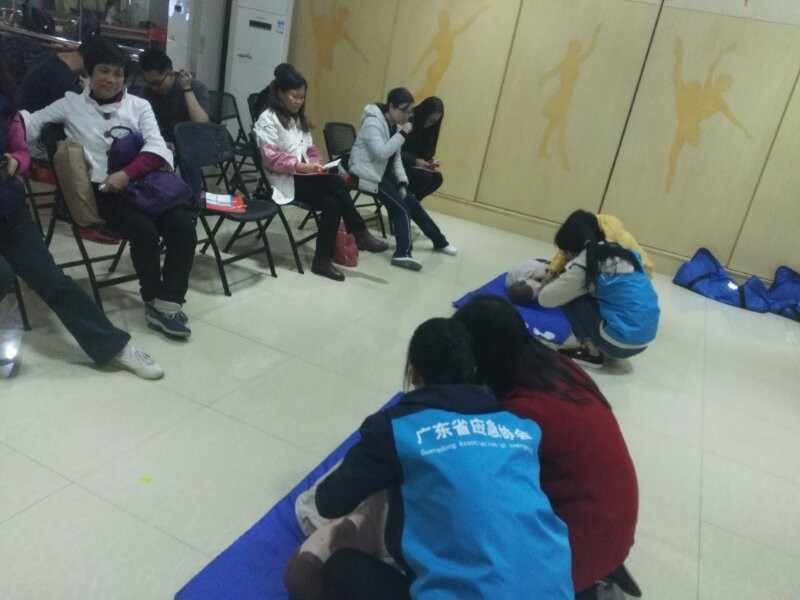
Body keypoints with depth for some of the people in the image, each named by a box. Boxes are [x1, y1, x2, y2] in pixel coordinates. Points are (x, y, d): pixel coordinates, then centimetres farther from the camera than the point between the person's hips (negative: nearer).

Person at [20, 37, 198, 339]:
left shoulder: (139, 105, 14)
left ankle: (169, 301, -13)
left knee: (183, 224, -22)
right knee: (144, 229, -28)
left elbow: (156, 147, -1)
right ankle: (153, 300, -8)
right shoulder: (71, 104, 12)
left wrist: (127, 174, -18)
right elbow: (30, 123, 3)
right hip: (100, 190, -2)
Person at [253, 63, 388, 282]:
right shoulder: (267, 119, -7)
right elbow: (271, 159, -17)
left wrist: (316, 164, -4)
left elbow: (310, 149, 18)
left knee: (332, 202, -23)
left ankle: (323, 260, -19)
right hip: (283, 181, -8)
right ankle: (360, 235, -17)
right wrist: (300, 166, -27)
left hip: (302, 177, 8)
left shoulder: (297, 118, 20)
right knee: (337, 184, -26)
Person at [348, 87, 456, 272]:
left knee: (412, 203, 6)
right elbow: (382, 153, -29)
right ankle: (403, 253, -32)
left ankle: (439, 241, 18)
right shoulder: (372, 123, -17)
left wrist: (402, 183, -1)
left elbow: (396, 157, 10)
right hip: (367, 174, -9)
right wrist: (402, 134, -25)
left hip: (384, 172, 9)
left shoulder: (395, 125, 10)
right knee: (401, 208, -22)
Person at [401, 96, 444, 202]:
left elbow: (426, 152, 10)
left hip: (412, 165, 8)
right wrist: (415, 161, -28)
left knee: (437, 177, -13)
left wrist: (429, 162, -12)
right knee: (424, 176, -28)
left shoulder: (428, 128, 4)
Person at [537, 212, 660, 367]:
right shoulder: (624, 253, 7)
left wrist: (557, 282, 18)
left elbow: (545, 298, -7)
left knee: (570, 297, 0)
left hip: (621, 341, -8)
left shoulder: (584, 265, -13)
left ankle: (592, 353, 1)